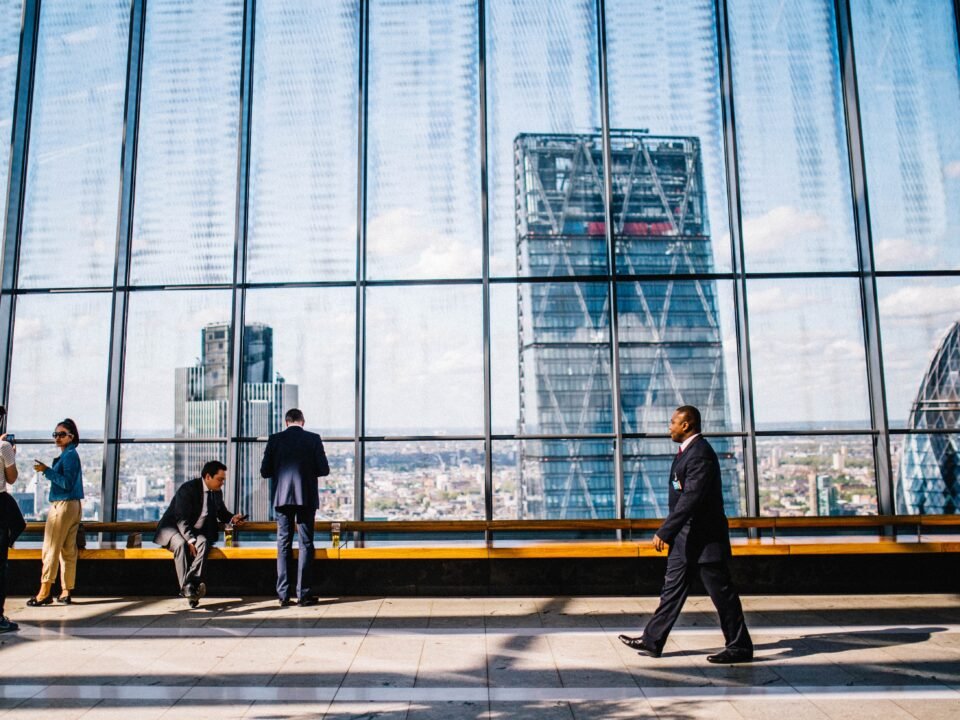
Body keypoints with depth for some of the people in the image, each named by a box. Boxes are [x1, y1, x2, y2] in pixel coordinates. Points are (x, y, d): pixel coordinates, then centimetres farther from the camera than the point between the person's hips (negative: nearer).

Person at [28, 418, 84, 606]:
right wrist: (48, 471, 13)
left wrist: (47, 470, -20)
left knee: (51, 548, -6)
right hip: (73, 505, 10)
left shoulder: (69, 455, -11)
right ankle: (67, 592, 11)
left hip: (63, 505, -10)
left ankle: (44, 592, -5)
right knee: (68, 549, 8)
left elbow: (67, 483, -19)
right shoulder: (70, 454, 17)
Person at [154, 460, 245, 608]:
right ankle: (187, 589, -38)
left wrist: (232, 518, -2)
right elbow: (182, 519, -23)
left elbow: (221, 512, 21)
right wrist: (190, 541, -34)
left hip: (197, 531, 5)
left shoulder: (217, 492, 4)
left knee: (203, 543, -30)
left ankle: (190, 585, -42)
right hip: (174, 528, -5)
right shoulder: (188, 489, -17)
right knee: (181, 545, -37)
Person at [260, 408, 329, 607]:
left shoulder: (275, 439, 1)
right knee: (305, 544, 4)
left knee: (283, 544, 8)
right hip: (307, 498, -1)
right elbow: (324, 470, -4)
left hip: (282, 497, 2)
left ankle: (283, 594, 7)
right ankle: (303, 593, 3)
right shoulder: (313, 439, -2)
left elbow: (264, 471, 0)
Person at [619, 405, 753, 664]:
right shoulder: (688, 451, 13)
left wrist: (664, 532, -26)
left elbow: (691, 498, -27)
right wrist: (670, 532, 21)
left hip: (703, 538, -10)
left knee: (722, 592, 2)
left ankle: (740, 647, 16)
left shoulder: (700, 453, -20)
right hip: (686, 537, 10)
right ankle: (652, 641, 18)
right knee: (673, 588, 12)